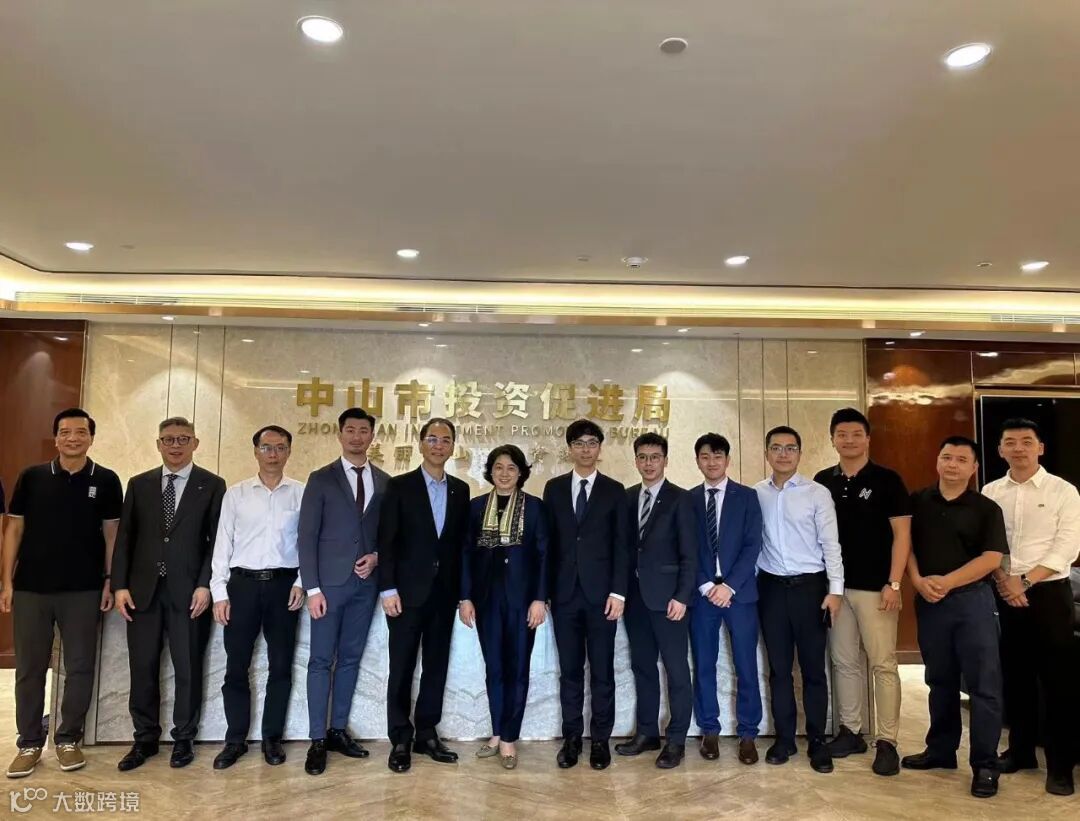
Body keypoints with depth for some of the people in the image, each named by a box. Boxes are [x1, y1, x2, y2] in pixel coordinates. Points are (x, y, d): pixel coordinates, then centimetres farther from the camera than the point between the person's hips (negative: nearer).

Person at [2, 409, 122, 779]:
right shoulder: (31, 477, 3)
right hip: (31, 588, 1)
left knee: (80, 667, 5)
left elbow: (111, 533, 3)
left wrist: (110, 581, -1)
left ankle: (68, 739, 21)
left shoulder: (106, 481, 1)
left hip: (83, 590, -1)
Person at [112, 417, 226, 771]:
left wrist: (205, 585, -10)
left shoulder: (212, 485, 1)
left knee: (187, 668, 6)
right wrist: (120, 585, -1)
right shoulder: (139, 484, 10)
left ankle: (183, 739, 21)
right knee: (142, 669, 9)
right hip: (142, 589, 3)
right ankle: (145, 739, 24)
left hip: (188, 591, -2)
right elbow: (125, 537, 8)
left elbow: (217, 539, -2)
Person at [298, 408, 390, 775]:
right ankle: (317, 740, 9)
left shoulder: (385, 482, 8)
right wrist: (312, 587, -12)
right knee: (321, 660, 1)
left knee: (350, 658, 11)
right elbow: (307, 536, -5)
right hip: (330, 581, -3)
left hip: (366, 582, 3)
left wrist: (377, 556, -6)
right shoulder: (321, 479, -1)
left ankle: (338, 731, 22)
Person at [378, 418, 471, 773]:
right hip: (409, 590, -4)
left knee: (437, 665, 10)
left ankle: (427, 734, 21)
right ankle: (400, 740, 13)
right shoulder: (400, 486, -2)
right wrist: (388, 589, -12)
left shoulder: (460, 490, 9)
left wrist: (462, 590, 5)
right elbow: (386, 541, -6)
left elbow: (462, 542, 9)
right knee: (402, 668, 2)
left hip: (444, 592, 4)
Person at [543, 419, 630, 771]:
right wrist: (545, 590, 2)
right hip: (564, 593, 1)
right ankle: (571, 738, 20)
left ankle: (601, 739, 17)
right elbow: (548, 541, 7)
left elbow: (621, 545, 0)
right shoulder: (554, 488, 8)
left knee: (602, 670, 6)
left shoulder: (614, 491, 3)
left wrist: (618, 592, -8)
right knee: (570, 670, 9)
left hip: (601, 593, -1)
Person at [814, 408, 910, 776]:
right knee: (844, 662, 11)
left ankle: (887, 742, 9)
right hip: (835, 586, 4)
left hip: (874, 587, -4)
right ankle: (850, 731, 23)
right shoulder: (822, 482, 6)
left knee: (883, 664, 0)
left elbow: (902, 532, -6)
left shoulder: (886, 479, -4)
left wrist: (893, 583, -13)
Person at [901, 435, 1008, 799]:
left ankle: (985, 764, 9)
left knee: (983, 684, 0)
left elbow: (991, 558, -9)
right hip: (928, 601, 3)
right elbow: (906, 544, 7)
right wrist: (918, 581, -10)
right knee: (940, 681, 14)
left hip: (972, 599, -3)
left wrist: (945, 582, -17)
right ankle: (941, 750, 26)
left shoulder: (987, 509, -1)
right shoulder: (917, 502, 6)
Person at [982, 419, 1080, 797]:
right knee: (1014, 676, 11)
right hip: (1003, 594, 3)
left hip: (1049, 592, -3)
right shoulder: (990, 493, 6)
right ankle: (1021, 750, 25)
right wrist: (1003, 580, -10)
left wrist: (1025, 580, -15)